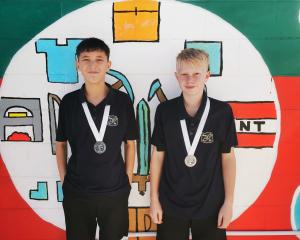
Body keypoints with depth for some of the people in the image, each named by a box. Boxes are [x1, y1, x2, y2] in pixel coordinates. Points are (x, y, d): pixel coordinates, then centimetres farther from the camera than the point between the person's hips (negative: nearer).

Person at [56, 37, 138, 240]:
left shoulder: (123, 101, -7)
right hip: (76, 191, 1)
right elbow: (61, 143, 6)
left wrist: (128, 179, 1)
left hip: (115, 191, 0)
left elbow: (130, 143, 2)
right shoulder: (68, 102, -5)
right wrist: (64, 179, 3)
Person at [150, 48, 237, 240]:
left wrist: (229, 202, -2)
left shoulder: (222, 111, -8)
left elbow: (228, 157, -2)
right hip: (171, 205, 1)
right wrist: (154, 198, 2)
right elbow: (157, 155, 0)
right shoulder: (165, 110, -6)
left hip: (211, 205, 0)